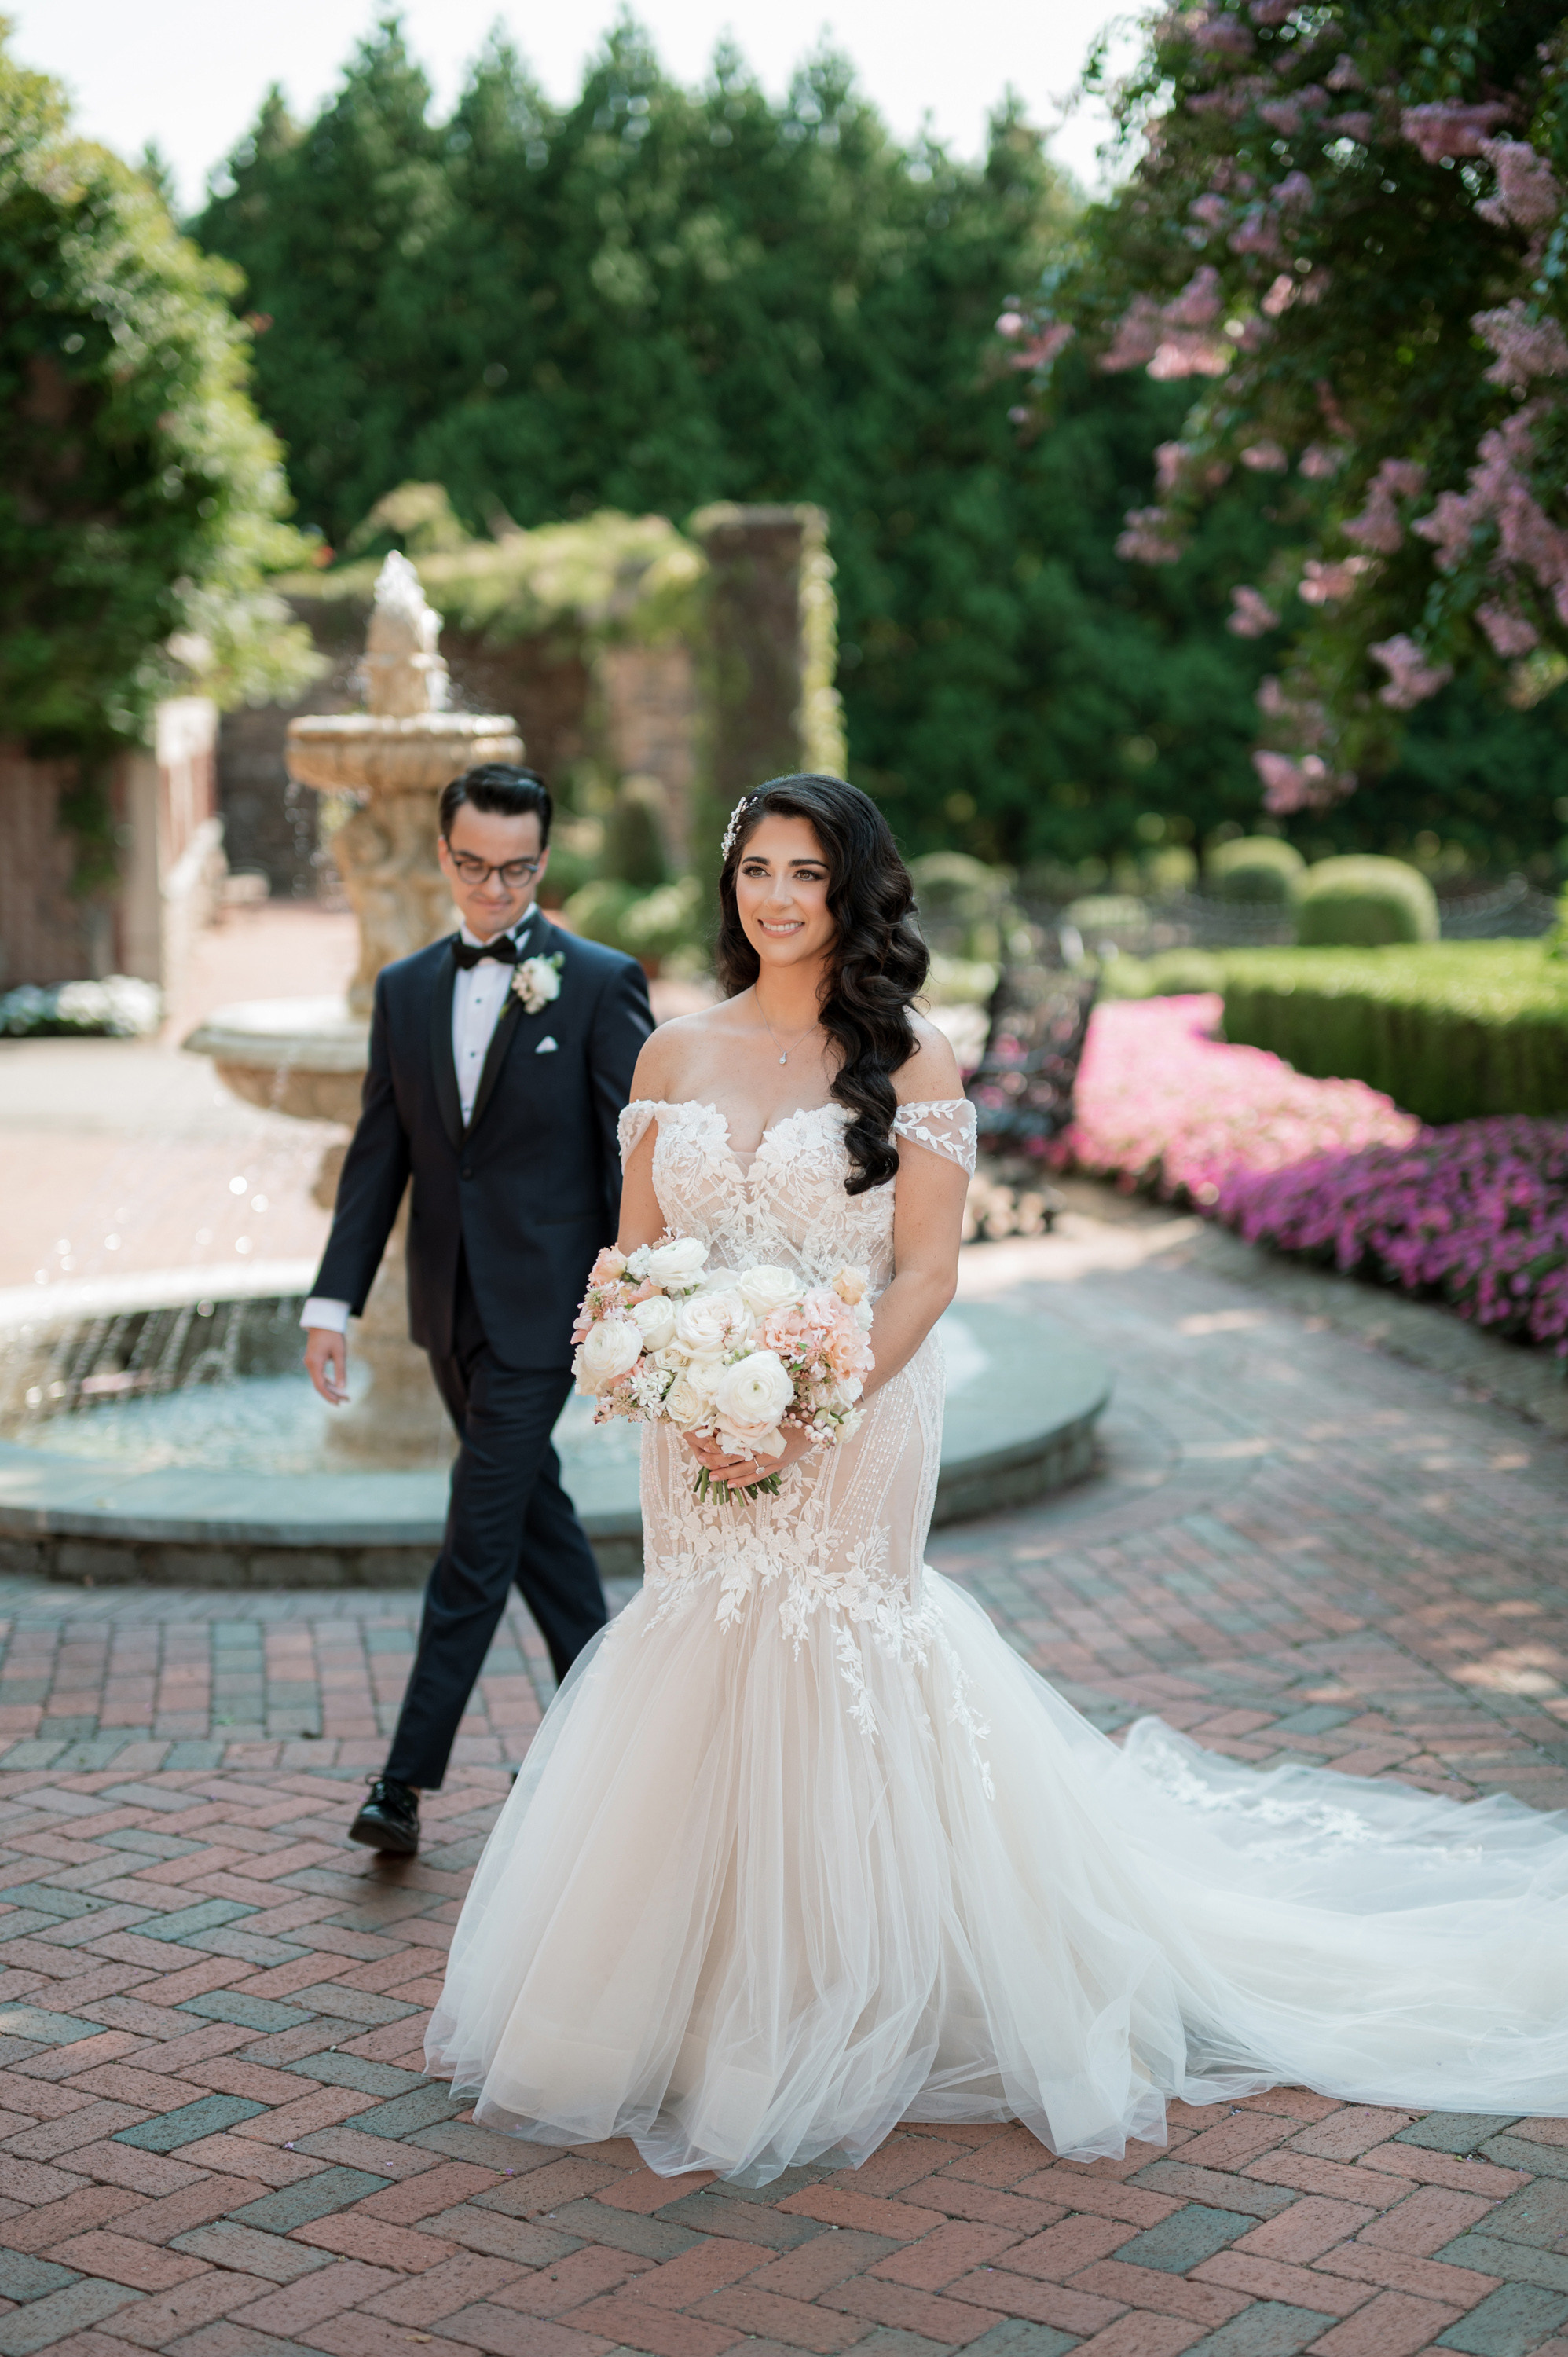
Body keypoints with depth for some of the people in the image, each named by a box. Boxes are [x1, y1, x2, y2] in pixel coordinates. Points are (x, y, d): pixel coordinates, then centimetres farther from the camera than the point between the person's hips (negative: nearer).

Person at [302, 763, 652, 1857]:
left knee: (480, 1538, -5)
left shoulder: (601, 984, -8)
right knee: (533, 1510, 17)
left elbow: (635, 1157, -9)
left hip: (542, 1304, -6)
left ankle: (409, 1777, 0)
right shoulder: (406, 990, 8)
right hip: (450, 1307, 6)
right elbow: (378, 1154, 8)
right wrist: (335, 1298, 2)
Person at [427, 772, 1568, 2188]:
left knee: (833, 1698, -1)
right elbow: (633, 1255, 8)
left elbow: (926, 1273, -8)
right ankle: (708, 2021, 23)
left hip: (853, 1424, -3)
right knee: (701, 1694, 7)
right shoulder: (675, 1057, 8)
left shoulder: (909, 1061, -4)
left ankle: (845, 2028, 16)